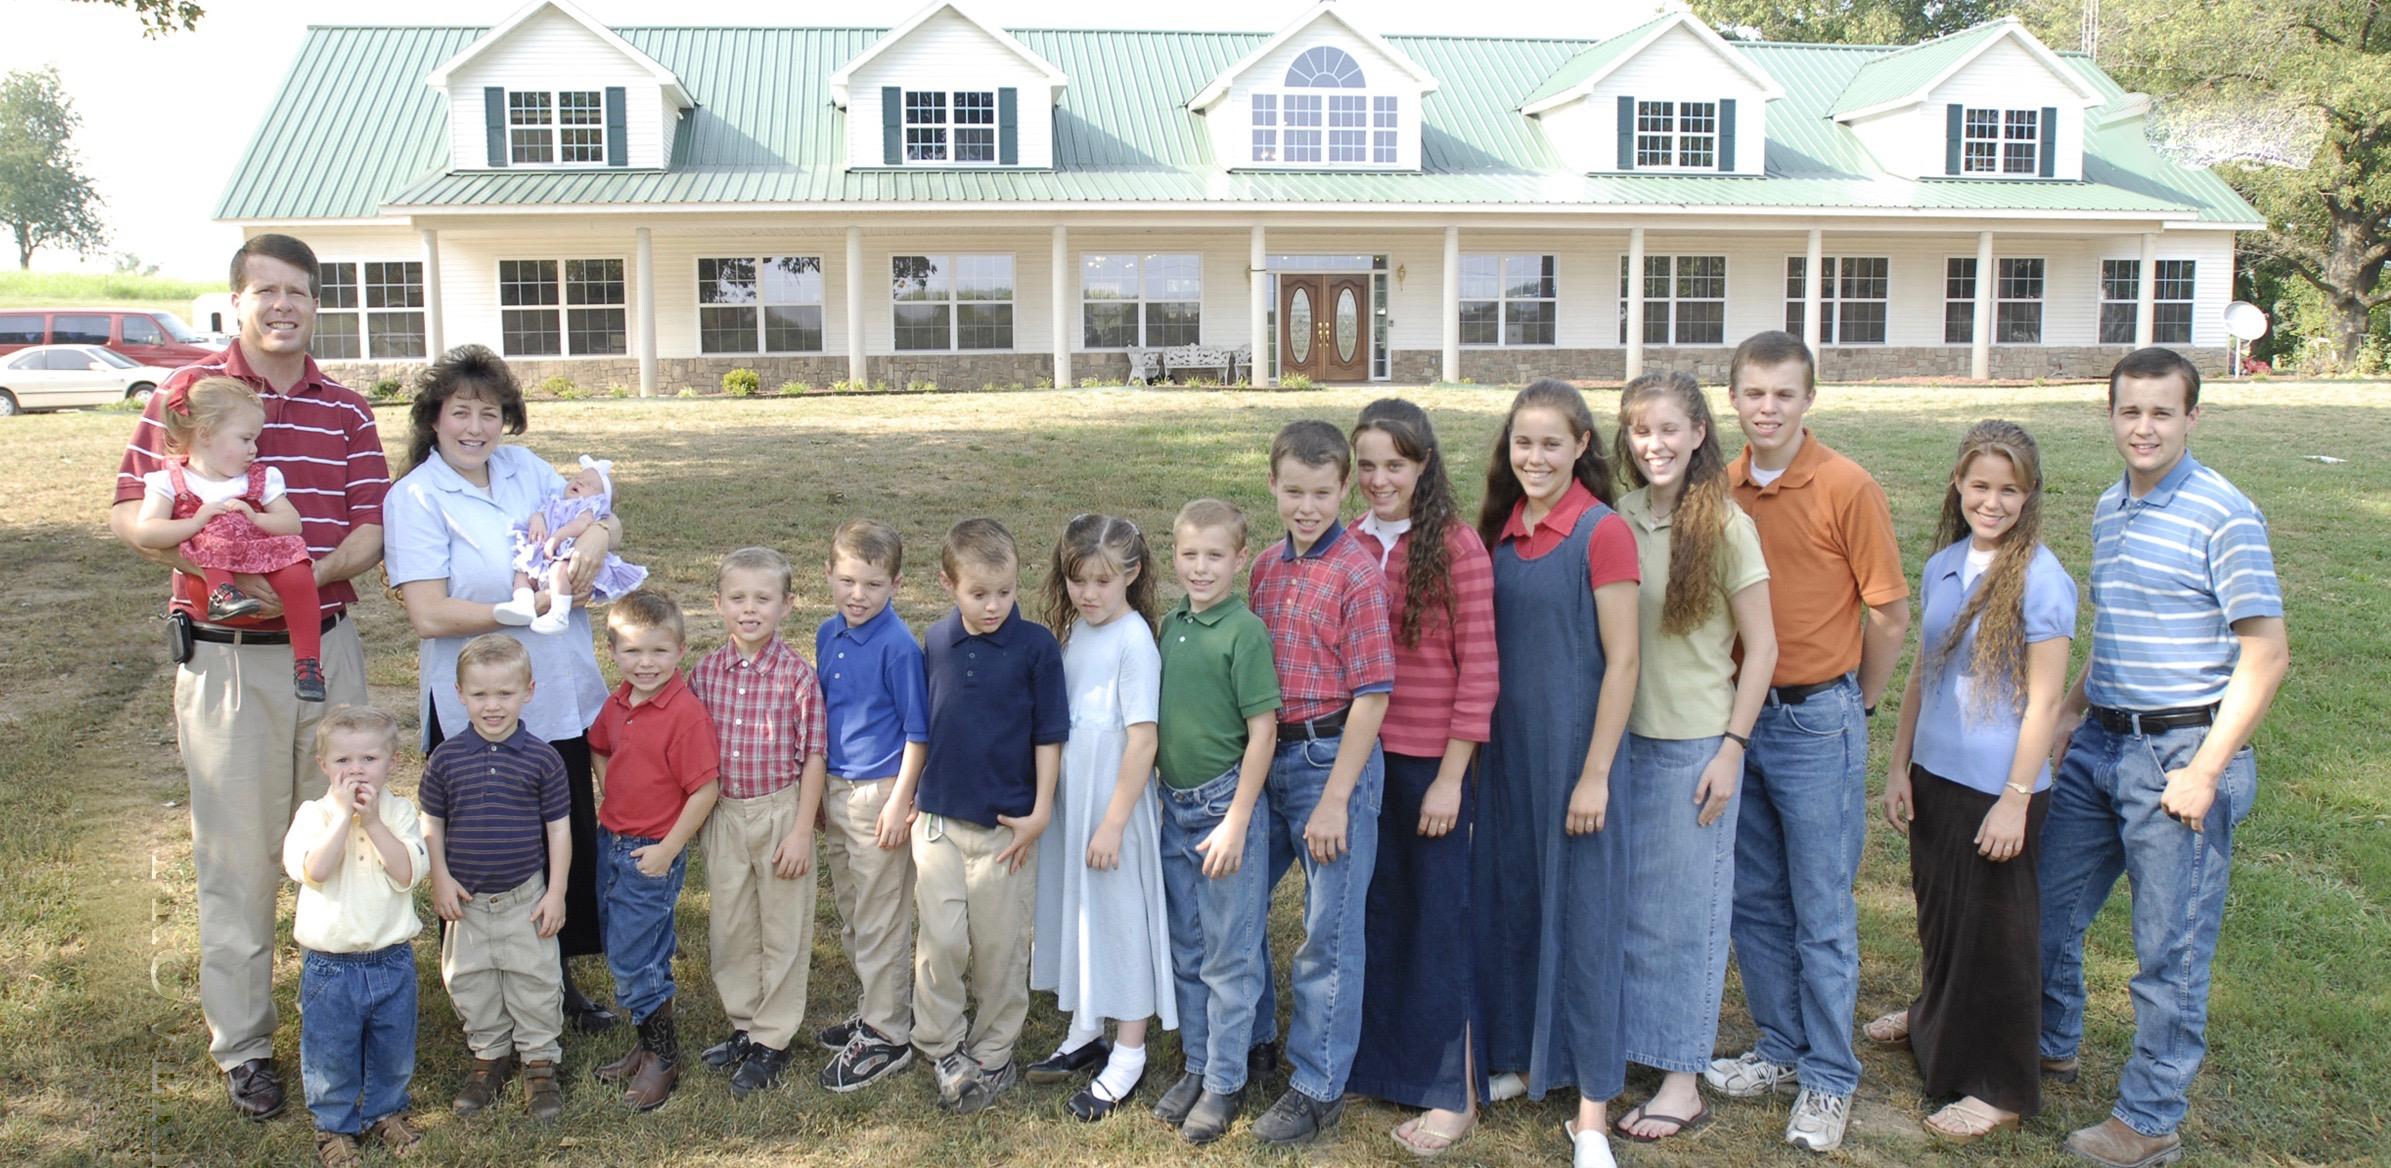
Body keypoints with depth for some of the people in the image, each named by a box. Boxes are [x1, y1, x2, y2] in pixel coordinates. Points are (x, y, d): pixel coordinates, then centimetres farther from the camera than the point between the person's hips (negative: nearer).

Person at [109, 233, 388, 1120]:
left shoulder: (347, 411, 7)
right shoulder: (184, 395, -1)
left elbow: (372, 530, 2)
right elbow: (128, 514, 0)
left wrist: (308, 574, -17)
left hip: (327, 643, 3)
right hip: (224, 656, -2)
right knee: (237, 852, 2)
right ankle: (242, 1045, 14)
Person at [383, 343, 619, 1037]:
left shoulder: (524, 469, 7)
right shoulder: (417, 497, -9)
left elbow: (606, 522, 8)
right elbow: (429, 615, -18)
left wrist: (597, 534, -15)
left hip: (559, 701, 5)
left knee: (571, 839, 14)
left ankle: (558, 979, 33)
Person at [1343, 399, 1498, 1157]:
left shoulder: (1456, 547, -10)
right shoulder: (1349, 546, 3)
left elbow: (1479, 670, -10)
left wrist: (1451, 777, -12)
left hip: (1431, 765, -4)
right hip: (1360, 756, 4)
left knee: (1437, 921, 5)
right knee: (1376, 912, 14)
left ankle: (1452, 1093, 18)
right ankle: (1378, 1064, 31)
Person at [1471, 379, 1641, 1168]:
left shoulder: (1602, 533, -12)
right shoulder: (1500, 531, 6)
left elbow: (1622, 661, -13)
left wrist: (1595, 773, -15)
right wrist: (1474, 750, 8)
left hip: (1575, 751, -6)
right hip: (1506, 749, 6)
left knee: (1580, 916, 2)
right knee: (1505, 902, 14)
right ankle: (1518, 1058, 34)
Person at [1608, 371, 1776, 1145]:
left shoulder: (1725, 527, -10)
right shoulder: (1618, 523, 2)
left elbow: (1761, 649, -7)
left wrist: (1732, 747, -11)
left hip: (1696, 743, -4)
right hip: (1626, 735, 4)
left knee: (1685, 908, 6)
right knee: (1625, 900, 12)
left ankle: (1682, 1082, 18)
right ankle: (1630, 1046, 29)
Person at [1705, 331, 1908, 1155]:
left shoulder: (1847, 489, -10)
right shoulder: (1720, 490, 3)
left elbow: (1890, 613, -5)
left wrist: (1857, 705, 4)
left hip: (1818, 720, -5)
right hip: (1738, 714, 5)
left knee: (1822, 911, 4)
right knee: (1753, 899, 14)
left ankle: (1830, 1078, 17)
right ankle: (1780, 1048, 30)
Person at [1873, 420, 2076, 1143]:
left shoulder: (2040, 580, -15)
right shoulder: (1941, 568, 3)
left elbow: (2044, 701, -14)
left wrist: (2015, 800, -15)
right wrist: (1899, 765, 10)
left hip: (1999, 788, -6)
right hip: (1935, 777, 6)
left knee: (1993, 932, 6)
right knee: (1938, 911, 22)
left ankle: (2000, 1088, 20)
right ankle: (1935, 1020, 46)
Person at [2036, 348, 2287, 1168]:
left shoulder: (2224, 517, -13)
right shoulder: (2109, 509, 10)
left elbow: (2266, 653, -15)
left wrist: (2207, 769, -18)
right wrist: (2070, 710, 13)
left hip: (2179, 751, -7)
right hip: (2099, 746, 7)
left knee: (2170, 949, 3)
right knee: (2046, 909, 16)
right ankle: (2049, 1048, 39)